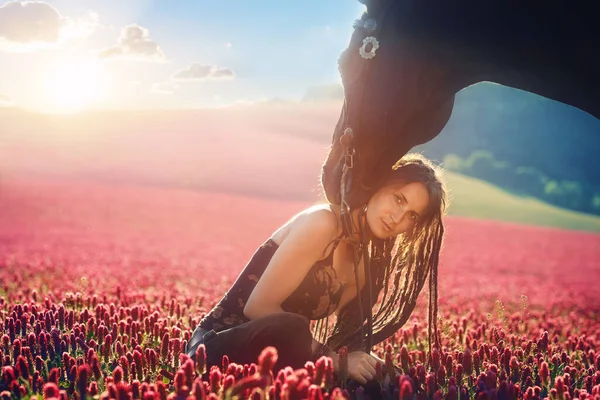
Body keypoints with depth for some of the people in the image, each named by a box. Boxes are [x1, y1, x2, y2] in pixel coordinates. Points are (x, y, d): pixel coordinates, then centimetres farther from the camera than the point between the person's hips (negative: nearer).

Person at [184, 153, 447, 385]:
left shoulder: (366, 263, 7)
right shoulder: (323, 223, -17)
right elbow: (259, 307, -21)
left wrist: (359, 358, -16)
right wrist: (334, 359, -24)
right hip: (221, 347, -7)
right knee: (290, 329, -38)